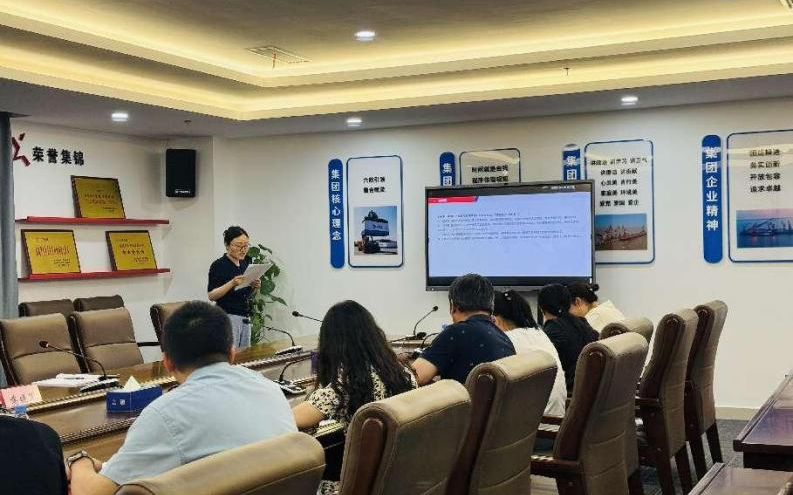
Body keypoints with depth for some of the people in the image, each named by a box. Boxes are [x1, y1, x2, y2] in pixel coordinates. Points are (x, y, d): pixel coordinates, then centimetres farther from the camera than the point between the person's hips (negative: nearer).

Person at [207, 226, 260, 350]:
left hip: (245, 317, 7)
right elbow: (211, 295, -12)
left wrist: (254, 286, 0)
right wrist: (232, 283, -24)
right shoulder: (218, 265, -9)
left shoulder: (246, 263, 12)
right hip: (227, 317, -7)